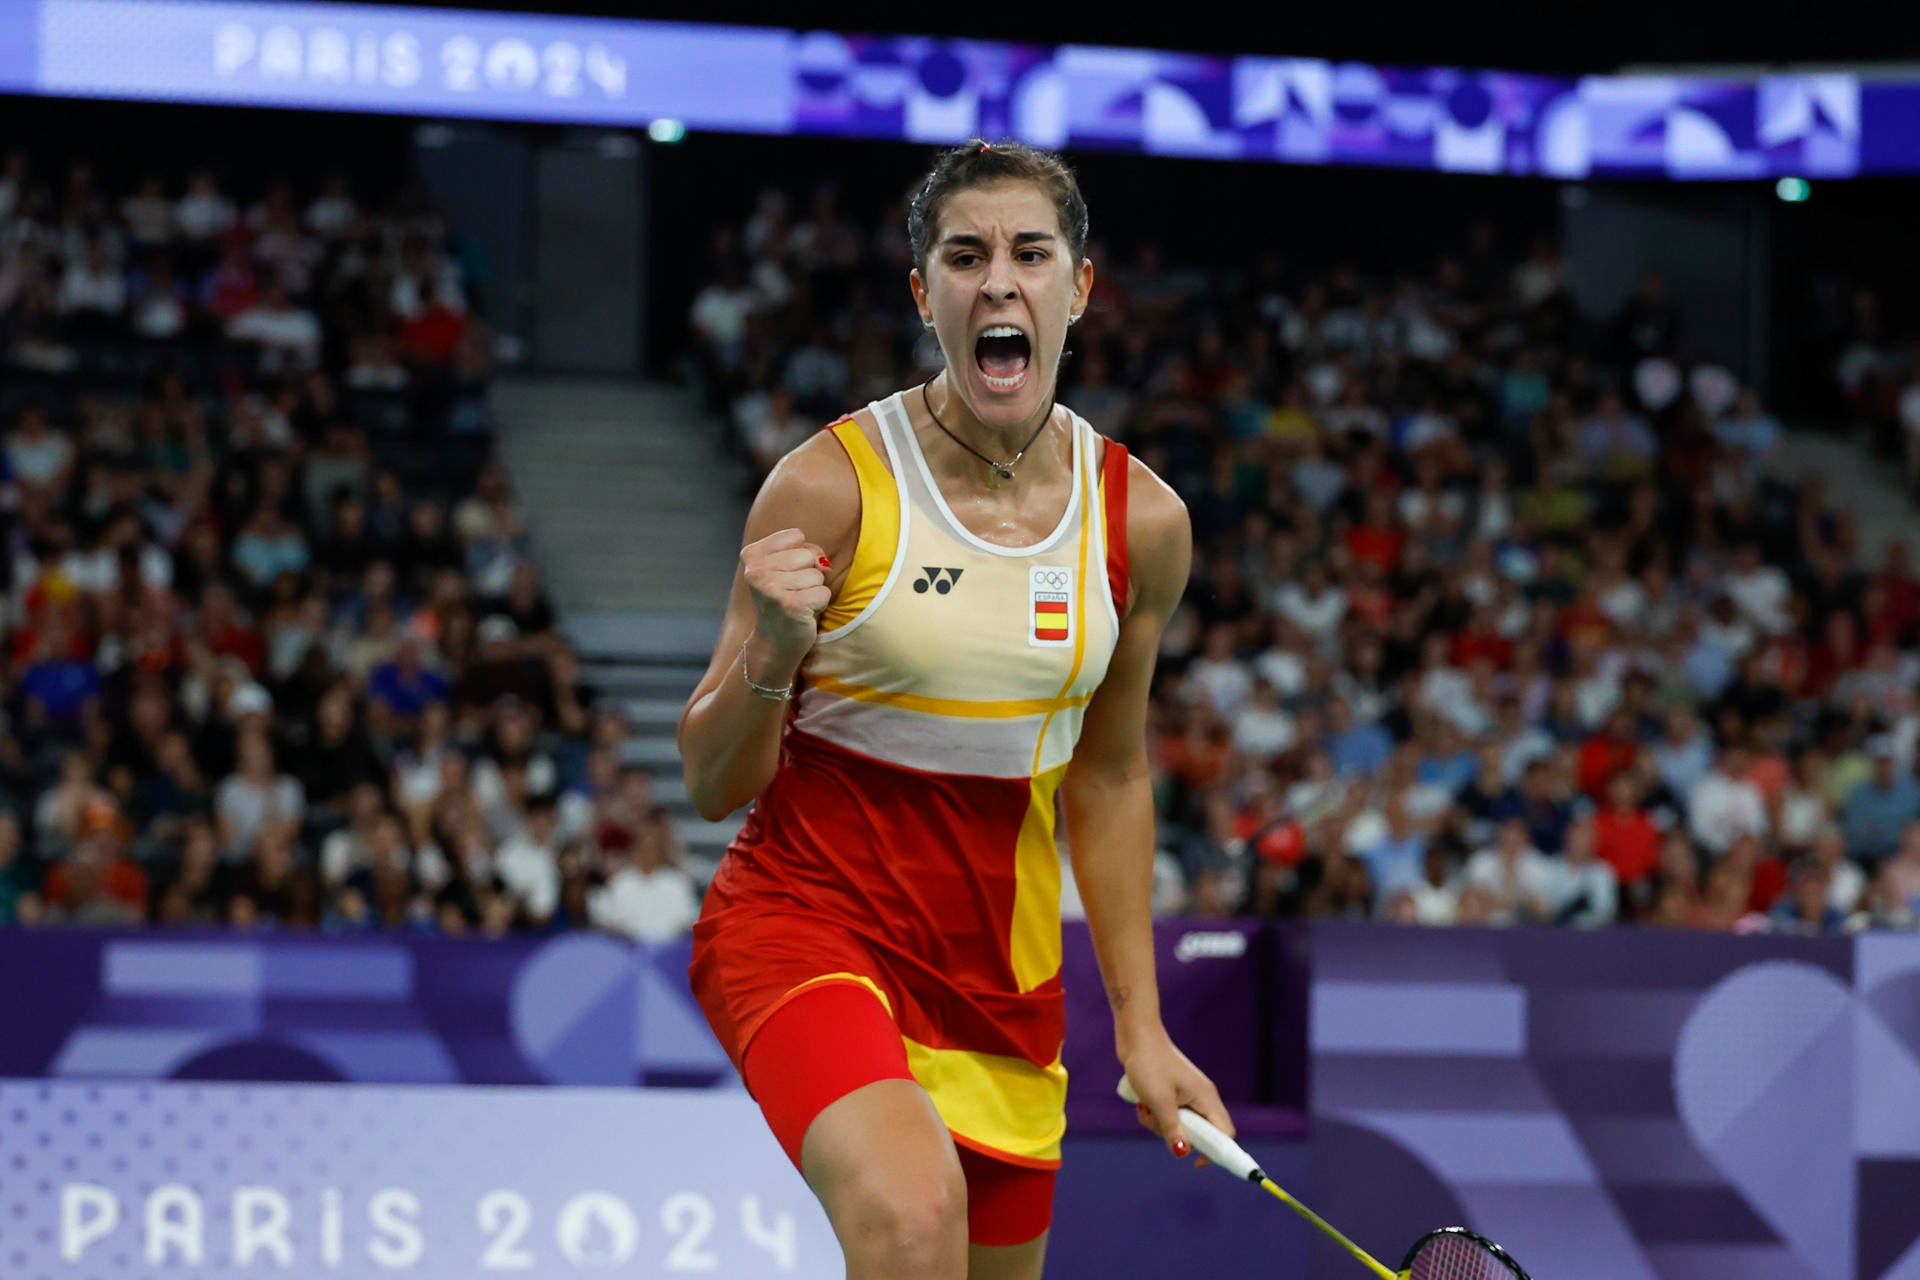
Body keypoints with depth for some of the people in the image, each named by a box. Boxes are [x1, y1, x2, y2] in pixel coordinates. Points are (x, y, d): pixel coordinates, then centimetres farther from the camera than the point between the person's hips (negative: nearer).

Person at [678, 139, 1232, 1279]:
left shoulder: (1142, 521, 1)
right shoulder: (832, 487, -11)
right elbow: (715, 785, -6)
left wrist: (1140, 1025, 14)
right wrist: (770, 657, -27)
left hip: (1003, 970, 5)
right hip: (809, 919, -5)